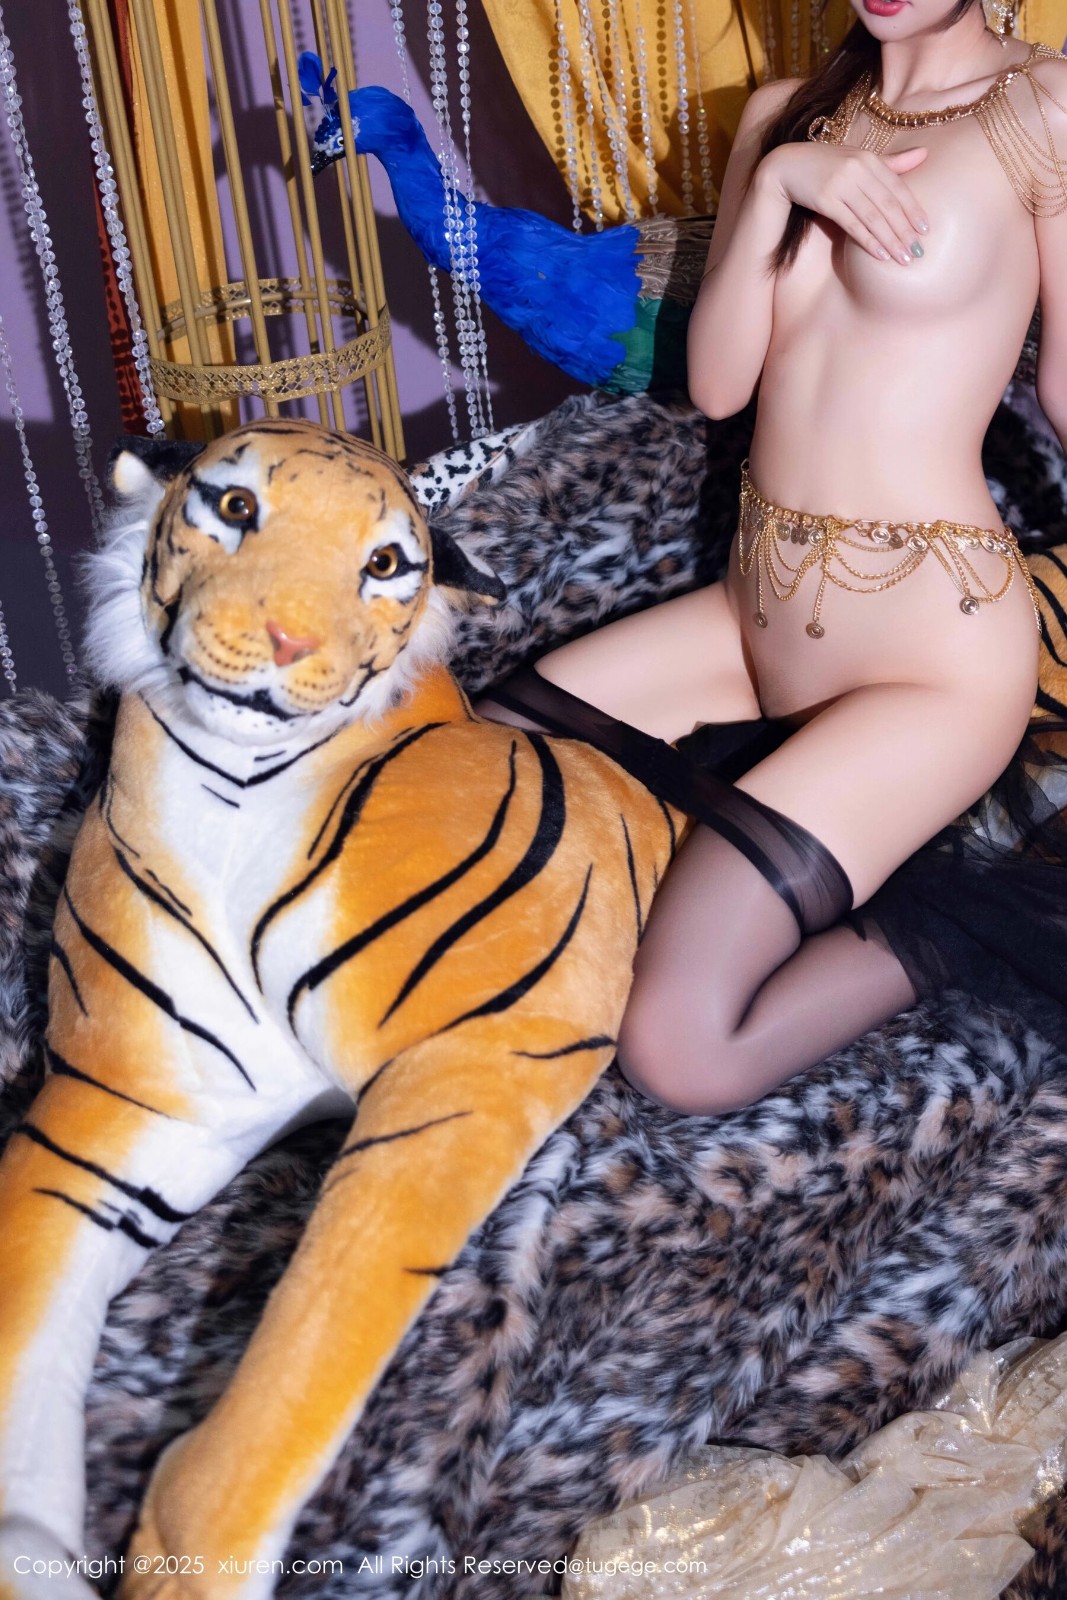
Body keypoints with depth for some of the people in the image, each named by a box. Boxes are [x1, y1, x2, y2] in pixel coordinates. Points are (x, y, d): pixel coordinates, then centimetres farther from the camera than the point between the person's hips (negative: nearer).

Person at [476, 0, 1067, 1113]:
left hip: (931, 641, -7)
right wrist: (778, 183, -10)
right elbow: (715, 382, 2)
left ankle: (934, 930, 1)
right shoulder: (785, 116, 10)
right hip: (758, 605, 7)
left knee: (680, 1050, -21)